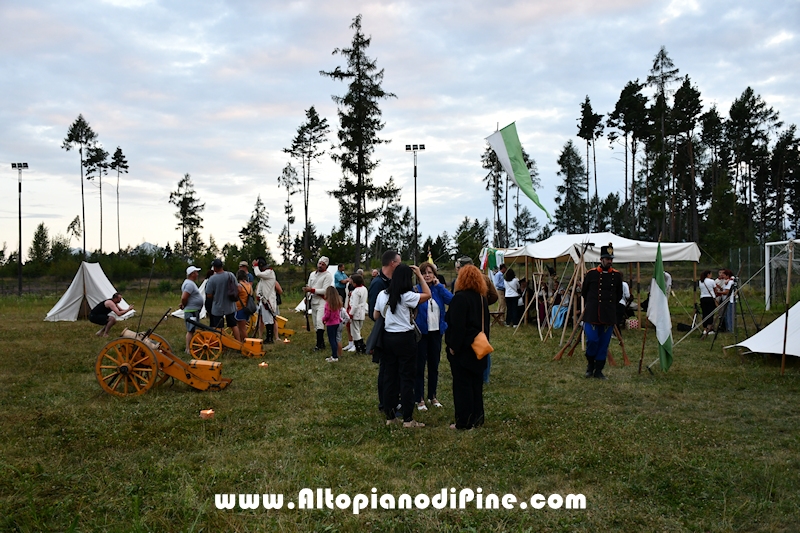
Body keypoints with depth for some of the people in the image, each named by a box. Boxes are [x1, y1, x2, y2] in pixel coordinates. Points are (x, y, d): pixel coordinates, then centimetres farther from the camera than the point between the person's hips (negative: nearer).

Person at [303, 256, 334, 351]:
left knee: (319, 321, -20)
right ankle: (322, 343, 19)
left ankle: (319, 344, -21)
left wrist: (312, 290, -20)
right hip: (313, 300, 8)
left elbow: (325, 290, -16)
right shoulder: (312, 274, 15)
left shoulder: (327, 275, -8)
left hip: (322, 301, -8)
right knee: (316, 324, 10)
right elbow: (308, 287, 22)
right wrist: (307, 297, 6)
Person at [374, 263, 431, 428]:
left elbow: (375, 316, 10)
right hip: (405, 339, -5)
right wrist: (419, 275, 3)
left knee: (389, 376, 11)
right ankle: (407, 419, 5)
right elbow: (427, 294, -2)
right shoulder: (407, 296, -14)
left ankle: (389, 416, 17)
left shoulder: (382, 295, 1)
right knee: (406, 378, 1)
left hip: (388, 338, 5)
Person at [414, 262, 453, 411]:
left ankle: (433, 396, 26)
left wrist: (438, 285, -13)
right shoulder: (416, 290, -7)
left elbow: (451, 300, -13)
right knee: (420, 366, 1)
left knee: (434, 365, 14)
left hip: (436, 332, 4)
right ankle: (419, 399, 10)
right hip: (421, 332, -4)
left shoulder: (439, 289, 4)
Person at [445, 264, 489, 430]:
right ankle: (477, 418, 22)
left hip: (462, 348, -8)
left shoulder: (460, 298, -16)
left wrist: (453, 346, -15)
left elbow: (457, 325, -20)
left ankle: (464, 421, 2)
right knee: (476, 382, 15)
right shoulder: (482, 298, 9)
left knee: (462, 385, -1)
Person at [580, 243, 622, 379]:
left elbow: (619, 295, 18)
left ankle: (598, 370, 14)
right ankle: (590, 364, 16)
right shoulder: (591, 274, -2)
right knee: (592, 340, -9)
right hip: (592, 315, -2)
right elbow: (584, 293, 11)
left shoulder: (617, 275, 5)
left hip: (609, 316, 2)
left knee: (604, 344, 5)